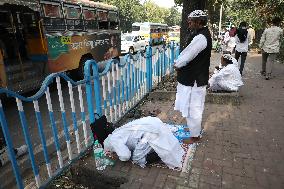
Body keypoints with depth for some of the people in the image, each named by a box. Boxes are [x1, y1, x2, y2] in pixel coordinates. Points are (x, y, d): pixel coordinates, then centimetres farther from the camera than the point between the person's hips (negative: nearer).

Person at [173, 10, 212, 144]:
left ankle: (195, 136, 19)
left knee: (193, 108, 3)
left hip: (195, 79, -10)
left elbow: (188, 55, -20)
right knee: (192, 106, 24)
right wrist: (178, 63, 0)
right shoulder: (202, 34, 12)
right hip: (193, 77, 10)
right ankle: (194, 128, 43)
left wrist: (177, 64, -3)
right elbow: (187, 52, 11)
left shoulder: (201, 37, -21)